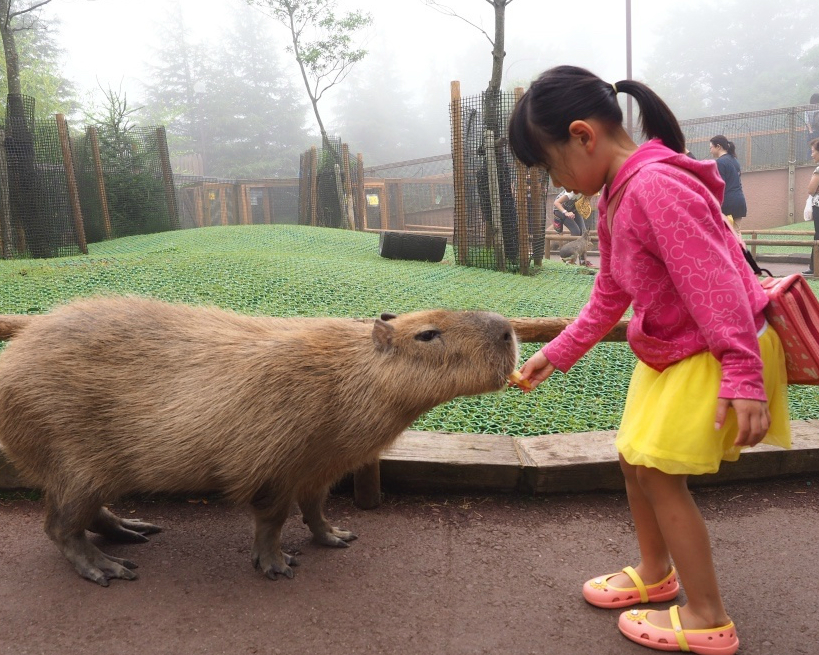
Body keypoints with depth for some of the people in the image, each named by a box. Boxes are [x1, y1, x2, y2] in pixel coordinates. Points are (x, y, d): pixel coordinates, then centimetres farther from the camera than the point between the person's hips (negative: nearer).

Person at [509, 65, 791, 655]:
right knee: (635, 458, 16)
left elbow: (714, 282, -28)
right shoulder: (616, 199, 8)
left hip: (717, 352, -10)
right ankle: (656, 574, 38)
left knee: (658, 470, -6)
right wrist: (556, 354, 14)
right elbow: (609, 297, 14)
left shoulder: (656, 186, -25)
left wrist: (742, 377, -28)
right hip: (668, 351, 10)